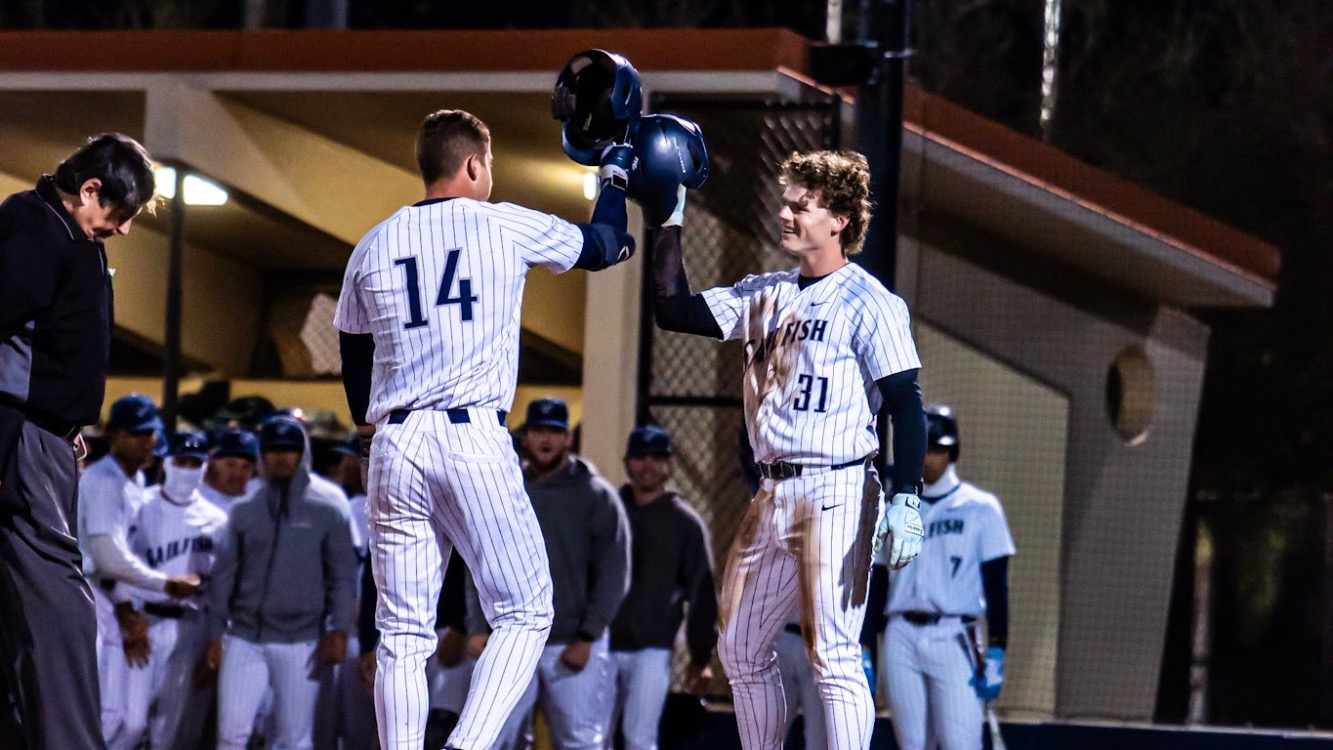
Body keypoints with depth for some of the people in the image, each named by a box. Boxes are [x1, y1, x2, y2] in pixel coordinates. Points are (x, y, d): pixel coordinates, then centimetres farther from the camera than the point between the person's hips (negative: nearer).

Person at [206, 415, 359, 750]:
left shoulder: (327, 506, 1)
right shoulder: (244, 508, 8)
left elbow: (343, 572, 0)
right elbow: (224, 573, 11)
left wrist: (338, 629, -9)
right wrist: (216, 632, 7)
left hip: (300, 642, -2)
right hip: (245, 637, 2)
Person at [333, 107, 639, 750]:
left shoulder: (374, 246, 12)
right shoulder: (507, 227, 3)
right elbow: (604, 246, 18)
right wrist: (614, 176, 37)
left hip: (394, 445, 4)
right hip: (475, 438, -4)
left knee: (403, 634, 6)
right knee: (524, 613, 2)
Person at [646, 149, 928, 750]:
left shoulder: (868, 304, -7)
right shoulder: (765, 295, 14)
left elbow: (906, 406, -10)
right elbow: (673, 310, 15)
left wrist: (906, 501, -19)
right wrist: (669, 220, 9)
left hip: (837, 493, -8)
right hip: (773, 496, 8)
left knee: (833, 654, -11)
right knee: (740, 649, 12)